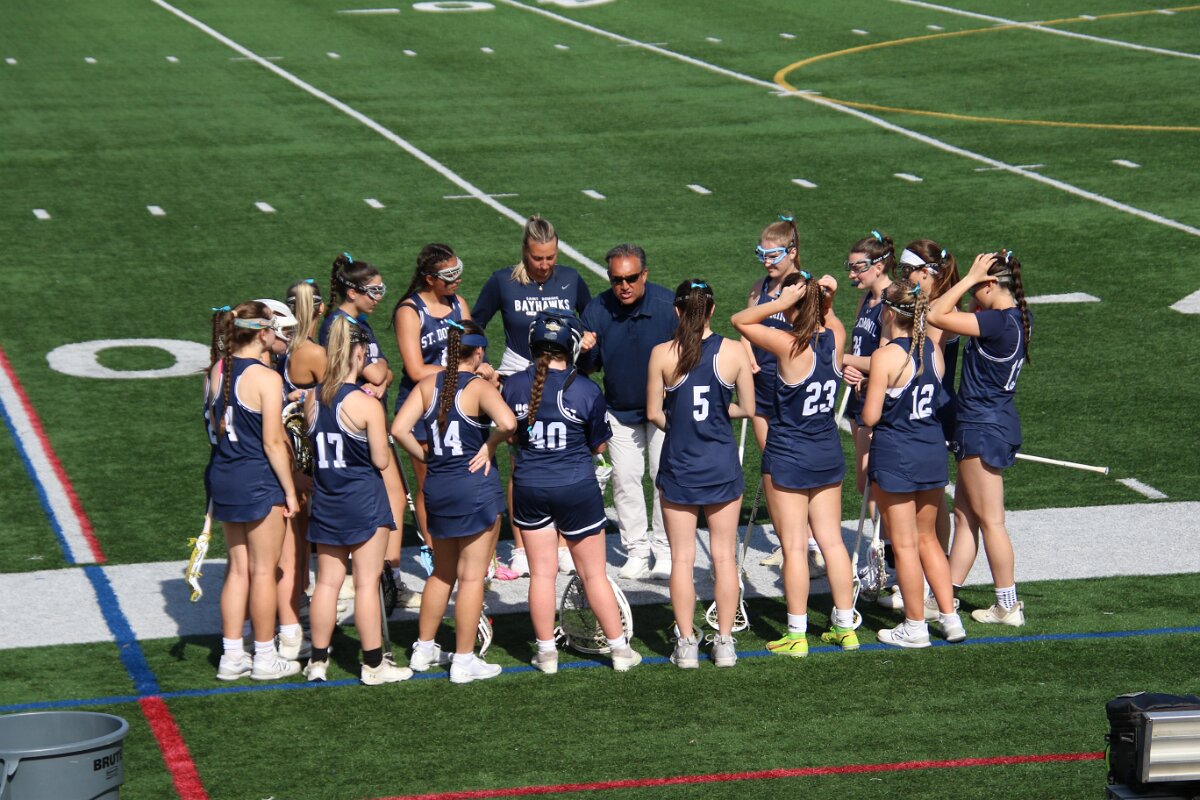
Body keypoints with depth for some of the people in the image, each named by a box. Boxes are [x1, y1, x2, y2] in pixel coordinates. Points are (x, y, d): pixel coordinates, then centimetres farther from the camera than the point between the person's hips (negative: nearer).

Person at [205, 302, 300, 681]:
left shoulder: (217, 371, 3)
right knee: (263, 571, 5)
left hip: (223, 477, 6)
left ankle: (232, 655, 19)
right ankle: (265, 659, 14)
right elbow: (272, 443, -16)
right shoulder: (266, 378, -17)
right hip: (258, 480, -6)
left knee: (238, 568, 15)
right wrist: (290, 491, -8)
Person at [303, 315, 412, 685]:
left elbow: (312, 444, 10)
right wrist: (382, 443, 7)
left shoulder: (312, 399, 0)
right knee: (367, 583, 1)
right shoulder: (367, 404, -17)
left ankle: (318, 660, 16)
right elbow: (381, 460, -13)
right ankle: (374, 664, 7)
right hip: (364, 501, -5)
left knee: (327, 581, 12)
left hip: (325, 501, 5)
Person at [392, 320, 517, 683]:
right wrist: (489, 446, -11)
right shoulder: (479, 387, -12)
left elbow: (399, 429, -7)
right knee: (472, 577, 2)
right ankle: (464, 661, 5)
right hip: (476, 488, -5)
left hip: (436, 487, 5)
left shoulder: (427, 385, 1)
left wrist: (425, 456, 6)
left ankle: (424, 649, 30)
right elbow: (508, 422, -29)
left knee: (442, 573, 22)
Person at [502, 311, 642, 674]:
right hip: (577, 488, -2)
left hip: (528, 487, 2)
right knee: (594, 574, 8)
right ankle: (620, 649, 15)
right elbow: (599, 446, -2)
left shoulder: (513, 386, -7)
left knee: (541, 573, 10)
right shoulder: (587, 391, -13)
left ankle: (546, 652, 14)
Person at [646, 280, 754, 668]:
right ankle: (724, 642, 13)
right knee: (724, 555, 10)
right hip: (722, 465, 1)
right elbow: (748, 408, -1)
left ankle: (686, 644, 8)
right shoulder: (734, 351, -7)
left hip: (678, 465, -1)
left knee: (682, 558, 6)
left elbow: (653, 413, -3)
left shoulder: (662, 354, -9)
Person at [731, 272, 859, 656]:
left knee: (794, 546, 1)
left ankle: (796, 635, 5)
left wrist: (780, 304, -25)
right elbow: (829, 320, 19)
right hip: (827, 453, 6)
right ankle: (845, 627, 18)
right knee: (832, 541, 13)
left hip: (788, 458, -6)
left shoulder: (790, 346, -22)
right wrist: (826, 300, -2)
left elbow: (740, 320, -15)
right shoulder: (835, 337, -6)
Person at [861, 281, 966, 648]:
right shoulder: (932, 349, 2)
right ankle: (950, 616, 16)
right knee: (928, 539, 19)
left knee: (904, 545, 5)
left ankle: (915, 626, 11)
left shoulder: (886, 356, -17)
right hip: (933, 450, 6)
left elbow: (871, 416, -17)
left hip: (895, 455, -6)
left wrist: (868, 393, 5)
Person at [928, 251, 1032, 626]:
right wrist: (972, 280, 6)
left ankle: (1008, 606, 9)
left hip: (983, 428, -10)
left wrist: (970, 277, -19)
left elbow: (936, 315, -25)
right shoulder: (1018, 319, 4)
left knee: (989, 519, 1)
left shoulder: (998, 322, -24)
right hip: (998, 422, 10)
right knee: (966, 511, 15)